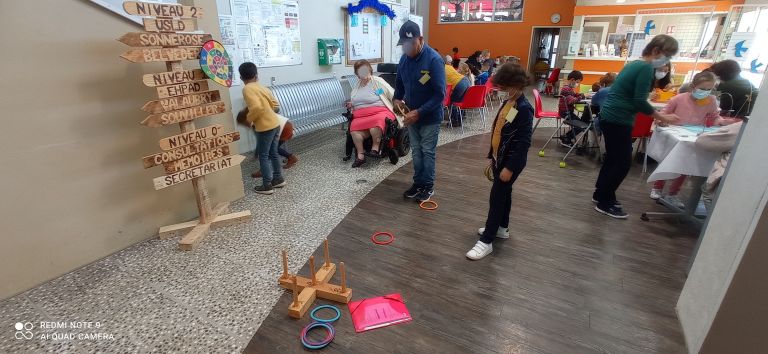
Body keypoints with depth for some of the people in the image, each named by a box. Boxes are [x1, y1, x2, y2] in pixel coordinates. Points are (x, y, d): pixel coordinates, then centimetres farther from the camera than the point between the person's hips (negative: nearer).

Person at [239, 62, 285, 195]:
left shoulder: (247, 89, -11)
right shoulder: (263, 88, 12)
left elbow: (257, 107, -25)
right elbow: (276, 106, 12)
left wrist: (249, 118, -9)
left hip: (265, 127, -8)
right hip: (275, 124, 8)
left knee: (263, 156, 3)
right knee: (273, 153, 18)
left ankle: (267, 186, 9)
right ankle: (278, 179, 28)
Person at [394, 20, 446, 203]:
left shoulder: (434, 60, -21)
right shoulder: (404, 59, -1)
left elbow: (440, 94, -23)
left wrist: (419, 112, -26)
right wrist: (397, 99, -6)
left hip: (430, 116, -6)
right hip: (412, 115, 6)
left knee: (427, 152, 5)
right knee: (416, 151, 15)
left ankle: (428, 186, 21)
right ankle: (418, 183, 29)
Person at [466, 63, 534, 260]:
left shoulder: (524, 109, -20)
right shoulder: (508, 103, 6)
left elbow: (524, 142, -22)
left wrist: (510, 168, -22)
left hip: (511, 162, -8)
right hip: (500, 158, 8)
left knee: (496, 198, -4)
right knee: (503, 194, 20)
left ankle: (486, 241, 4)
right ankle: (502, 228, 37)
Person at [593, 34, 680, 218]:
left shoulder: (635, 64, 15)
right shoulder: (646, 68, -14)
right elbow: (639, 101, -19)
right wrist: (662, 117, -9)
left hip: (610, 117, 10)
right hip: (618, 120, -10)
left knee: (613, 158, 18)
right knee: (623, 162, -3)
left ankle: (600, 194, 28)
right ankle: (605, 203, 5)